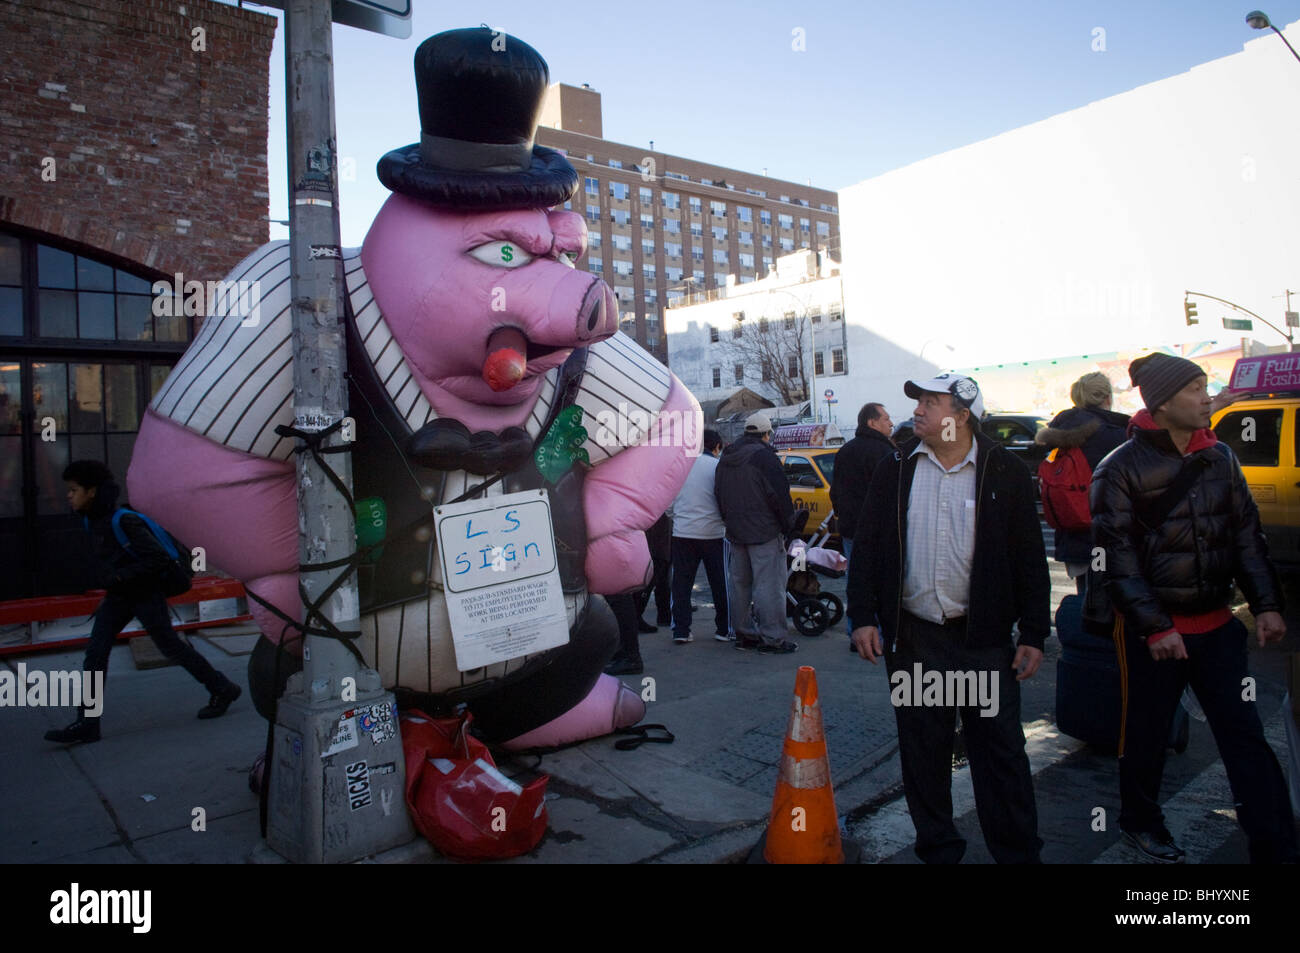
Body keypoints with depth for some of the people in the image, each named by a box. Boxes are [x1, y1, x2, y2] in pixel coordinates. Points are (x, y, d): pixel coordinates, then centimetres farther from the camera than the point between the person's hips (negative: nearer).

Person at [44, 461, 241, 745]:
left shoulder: (124, 522, -22)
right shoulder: (93, 522, 4)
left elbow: (159, 558, -23)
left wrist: (122, 577, -23)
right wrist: (115, 583, 17)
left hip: (145, 595, -8)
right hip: (120, 596, 8)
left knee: (171, 646, 3)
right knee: (95, 652, -1)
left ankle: (222, 690, 19)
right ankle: (87, 724, 4)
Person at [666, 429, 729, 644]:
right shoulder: (718, 466, -5)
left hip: (682, 533, 3)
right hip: (713, 532, -3)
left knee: (681, 584, 9)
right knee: (720, 584, 9)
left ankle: (680, 630, 9)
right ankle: (724, 629, 16)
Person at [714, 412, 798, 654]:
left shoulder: (725, 459, 13)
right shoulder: (764, 456, -12)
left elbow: (719, 495, 19)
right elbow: (779, 494, -15)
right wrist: (788, 523, -4)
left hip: (735, 532, 8)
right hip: (764, 532, -8)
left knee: (738, 584, 13)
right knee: (769, 584, -5)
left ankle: (743, 634, 19)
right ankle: (772, 637, -4)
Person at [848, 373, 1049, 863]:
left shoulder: (1004, 471, -1)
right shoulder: (896, 469, 4)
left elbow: (1030, 558, 1)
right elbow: (867, 545, 5)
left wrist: (1034, 635, -2)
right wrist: (863, 616, -2)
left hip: (985, 638, -2)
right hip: (912, 636, 2)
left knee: (1000, 750, 6)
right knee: (922, 750, 11)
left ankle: (1018, 852, 23)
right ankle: (938, 849, 28)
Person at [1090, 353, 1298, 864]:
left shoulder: (1219, 456, 5)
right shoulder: (1121, 469, -12)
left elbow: (1246, 534, 10)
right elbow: (1117, 557, -13)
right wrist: (1155, 627, -17)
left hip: (1216, 624, 4)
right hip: (1151, 629, -4)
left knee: (1245, 735, 5)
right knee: (1146, 734, 11)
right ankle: (1139, 821, 33)